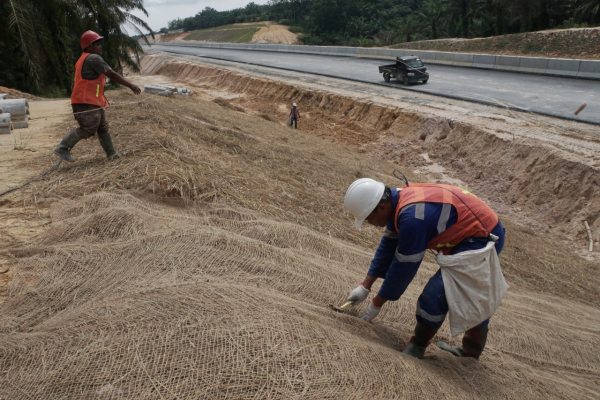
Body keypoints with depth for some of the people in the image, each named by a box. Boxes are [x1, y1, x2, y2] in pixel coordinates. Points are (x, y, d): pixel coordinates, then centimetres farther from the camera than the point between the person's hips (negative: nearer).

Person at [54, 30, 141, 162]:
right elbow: (112, 74, -17)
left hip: (93, 102, 11)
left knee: (103, 128, 11)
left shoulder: (82, 59, 19)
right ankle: (63, 148, -5)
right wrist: (131, 85, -15)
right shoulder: (94, 58, -13)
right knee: (88, 129, -11)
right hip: (87, 103, -11)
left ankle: (112, 154, 14)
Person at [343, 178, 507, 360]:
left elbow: (404, 267, -23)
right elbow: (388, 245, 6)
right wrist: (365, 286, 8)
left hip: (482, 240, -10)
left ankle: (416, 348, 7)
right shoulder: (398, 200, -4)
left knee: (435, 295, -13)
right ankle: (472, 350, 45)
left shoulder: (412, 217, -33)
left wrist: (377, 304, -10)